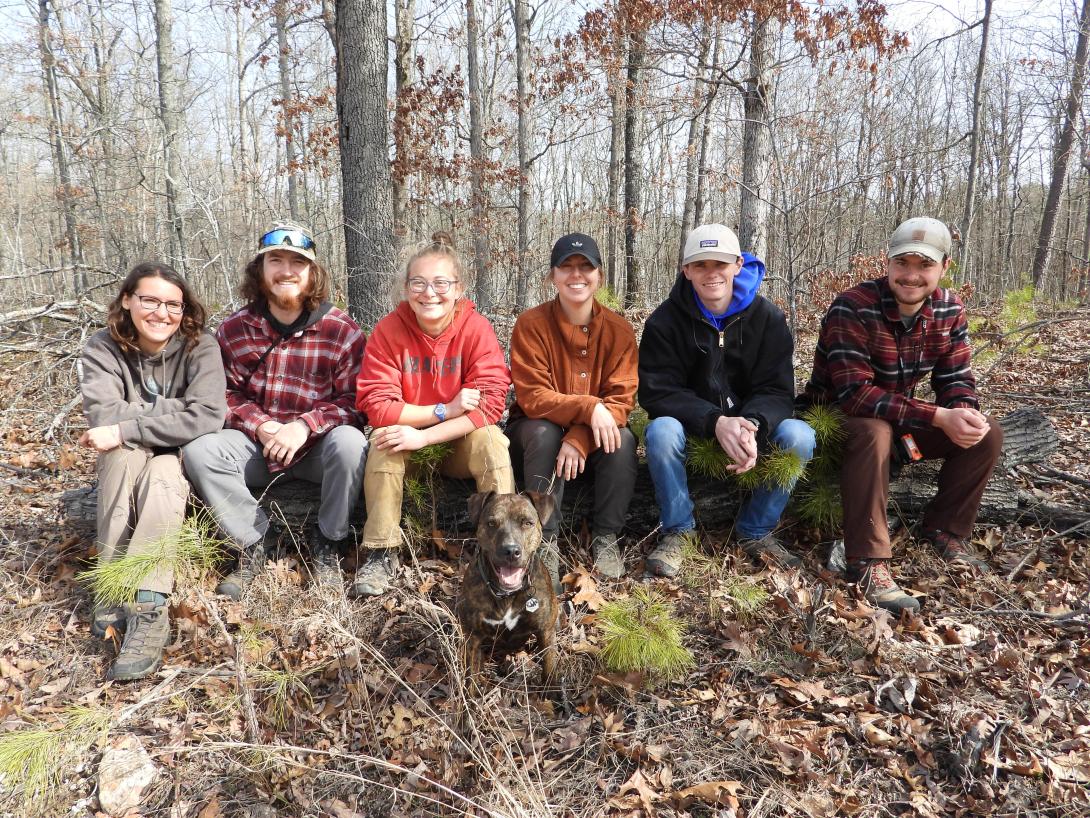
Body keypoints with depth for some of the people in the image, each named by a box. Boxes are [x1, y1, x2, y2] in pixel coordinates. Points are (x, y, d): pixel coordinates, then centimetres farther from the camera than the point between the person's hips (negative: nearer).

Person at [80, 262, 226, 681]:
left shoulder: (199, 347, -14)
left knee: (162, 473, -34)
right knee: (123, 451, -31)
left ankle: (149, 610, -41)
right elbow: (102, 415, -24)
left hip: (183, 460, -2)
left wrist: (124, 429, -29)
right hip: (124, 468, 2)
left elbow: (207, 416, -29)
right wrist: (171, 409, -25)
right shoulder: (103, 347, -9)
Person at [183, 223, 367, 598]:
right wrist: (262, 427, -15)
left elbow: (353, 401, -9)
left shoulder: (343, 331, -9)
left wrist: (305, 426, -25)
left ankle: (328, 542, -10)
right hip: (258, 444, 3)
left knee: (350, 442, -35)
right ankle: (255, 540, -5)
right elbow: (227, 394, 4)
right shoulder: (234, 329, 0)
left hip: (318, 446, -2)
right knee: (198, 448, -22)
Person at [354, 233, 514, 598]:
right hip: (408, 434, 1)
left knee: (490, 438, -30)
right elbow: (376, 404, -19)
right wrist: (444, 410, -27)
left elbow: (491, 402, -25)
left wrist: (424, 435, -33)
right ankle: (380, 553, -20)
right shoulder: (389, 329, -15)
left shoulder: (477, 327, -17)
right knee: (384, 439, -29)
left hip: (462, 441, -1)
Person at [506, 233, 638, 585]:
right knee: (544, 431, -34)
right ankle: (545, 540, -26)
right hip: (538, 433, -1)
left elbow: (621, 400, -14)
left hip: (594, 436, 2)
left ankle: (606, 538, -15)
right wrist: (589, 407, -36)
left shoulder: (619, 329, -8)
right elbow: (532, 398, -20)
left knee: (623, 438, -29)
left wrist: (579, 439, -30)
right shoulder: (531, 324, -14)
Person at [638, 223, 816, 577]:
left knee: (800, 436, -26)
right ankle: (677, 531, -11)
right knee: (661, 432, -34)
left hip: (751, 424, 2)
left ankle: (756, 531, -4)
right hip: (690, 429, -1)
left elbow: (776, 389, -10)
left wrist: (753, 426, -34)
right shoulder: (665, 320, -10)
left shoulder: (767, 317, -6)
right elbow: (656, 392, -17)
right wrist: (715, 422, -34)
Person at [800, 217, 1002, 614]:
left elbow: (956, 379, -1)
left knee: (987, 433, -8)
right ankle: (867, 561, -31)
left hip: (901, 419, 7)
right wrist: (940, 417, -38)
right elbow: (854, 394, -33)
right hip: (837, 418, -6)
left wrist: (964, 413, -27)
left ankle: (945, 528, 9)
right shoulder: (852, 309, -26)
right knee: (874, 431, -38)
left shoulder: (949, 310, -4)